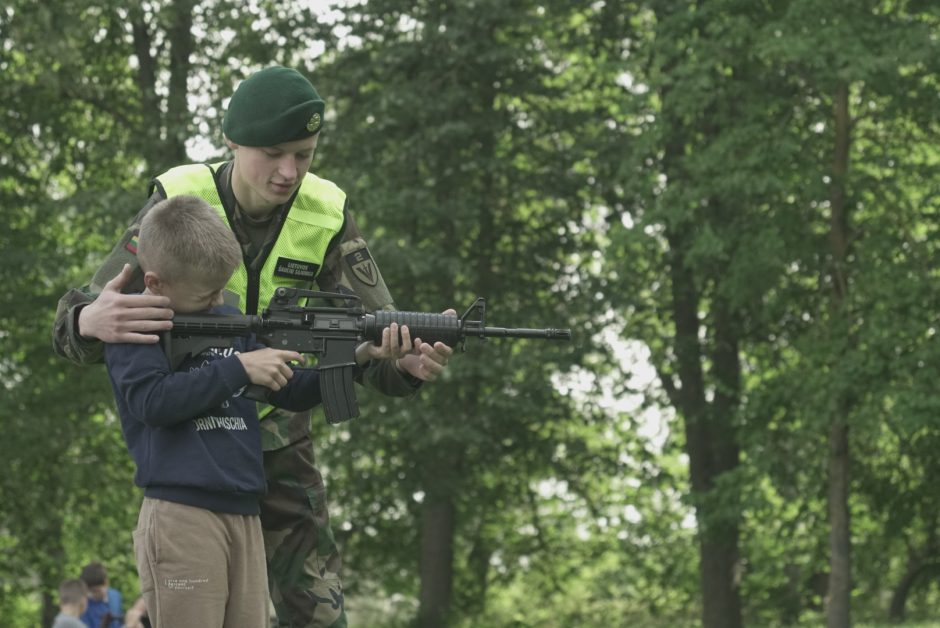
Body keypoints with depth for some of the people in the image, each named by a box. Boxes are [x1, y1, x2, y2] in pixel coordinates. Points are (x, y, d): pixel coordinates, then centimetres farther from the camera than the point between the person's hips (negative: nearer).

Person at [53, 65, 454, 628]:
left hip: (280, 441, 2)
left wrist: (413, 363, -39)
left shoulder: (328, 217, -10)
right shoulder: (178, 202, -17)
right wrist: (92, 321, -47)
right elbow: (76, 326, -20)